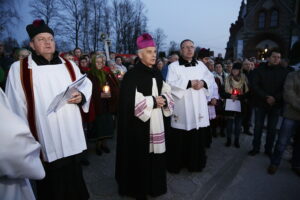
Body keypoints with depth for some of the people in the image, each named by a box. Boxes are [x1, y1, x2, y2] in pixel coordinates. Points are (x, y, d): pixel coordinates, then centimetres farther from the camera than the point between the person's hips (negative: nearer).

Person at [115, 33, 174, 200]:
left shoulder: (157, 73, 11)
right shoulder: (132, 75, -11)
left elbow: (166, 92, 16)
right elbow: (130, 100, -19)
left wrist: (163, 99, -7)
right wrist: (153, 101, -15)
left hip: (156, 121, 7)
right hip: (139, 123, -6)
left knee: (155, 153, 13)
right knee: (140, 156, 3)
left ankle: (154, 185, 31)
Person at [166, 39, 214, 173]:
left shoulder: (201, 65, 13)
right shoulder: (174, 66, -3)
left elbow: (211, 78, 15)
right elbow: (170, 84, -14)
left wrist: (203, 82, -7)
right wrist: (189, 83, -14)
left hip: (198, 108, 5)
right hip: (181, 109, -4)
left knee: (197, 137, 12)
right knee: (179, 138, 3)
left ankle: (195, 163, 30)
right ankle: (176, 164, 21)